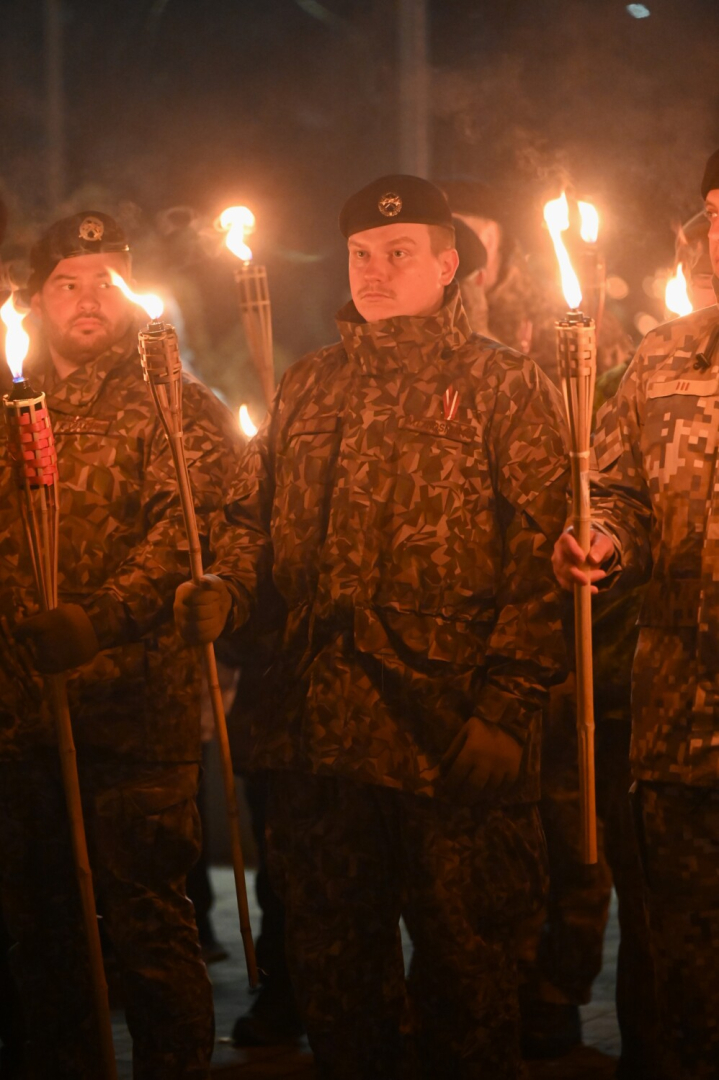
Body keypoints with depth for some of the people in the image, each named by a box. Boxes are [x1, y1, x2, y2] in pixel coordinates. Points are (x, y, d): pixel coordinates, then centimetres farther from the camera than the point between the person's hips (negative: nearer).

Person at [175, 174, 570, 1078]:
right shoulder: (307, 388, 17)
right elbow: (254, 514, 22)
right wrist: (227, 587, -1)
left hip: (451, 734, -5)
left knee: (462, 954, 2)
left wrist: (503, 708, -15)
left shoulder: (504, 386, 1)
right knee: (328, 955, 12)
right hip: (320, 728, 5)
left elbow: (539, 562, -7)